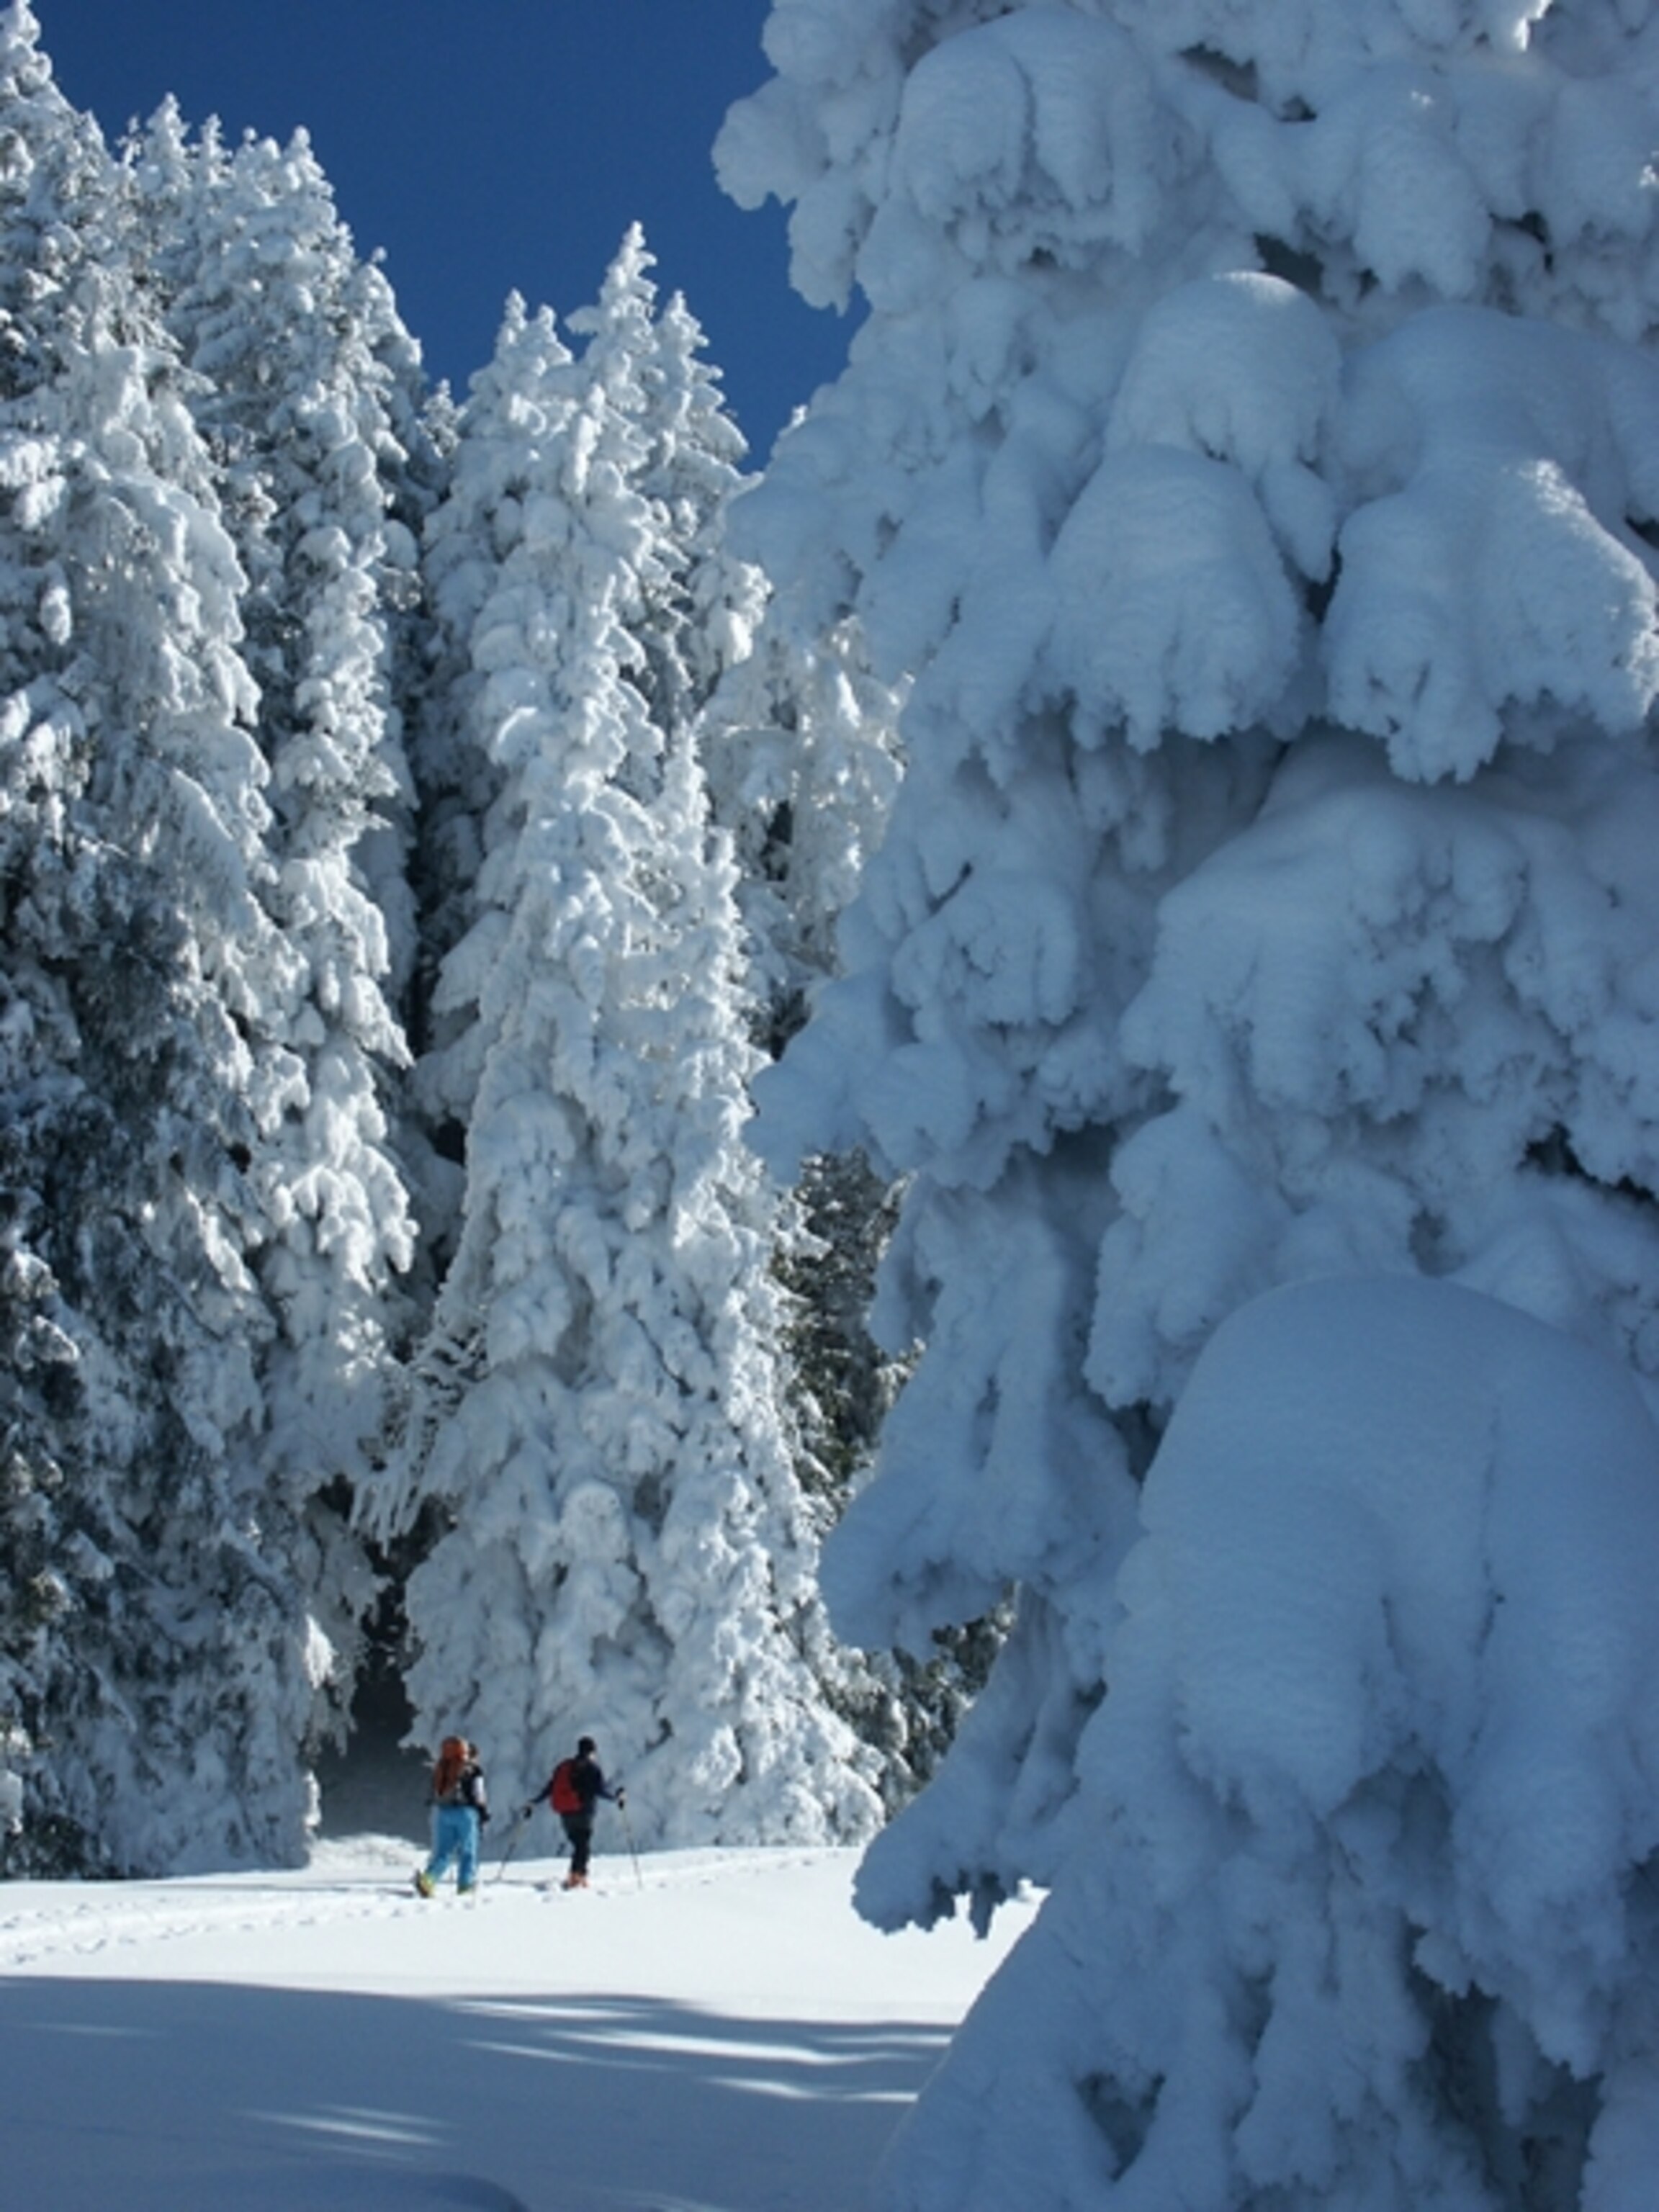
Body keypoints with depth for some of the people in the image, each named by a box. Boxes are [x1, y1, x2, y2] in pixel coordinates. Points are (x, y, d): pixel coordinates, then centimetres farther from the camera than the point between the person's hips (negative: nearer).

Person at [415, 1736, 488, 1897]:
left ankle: (429, 1877, -17)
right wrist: (484, 1815, 4)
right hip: (465, 1811, -4)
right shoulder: (472, 1770, -3)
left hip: (441, 1811, 4)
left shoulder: (439, 1769, 11)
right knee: (467, 1852, 7)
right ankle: (465, 1886, 8)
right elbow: (478, 1795, -5)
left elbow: (434, 1794, 15)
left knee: (442, 1852, 6)